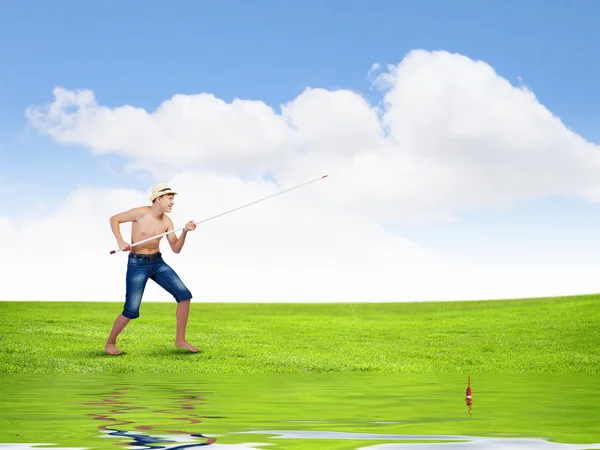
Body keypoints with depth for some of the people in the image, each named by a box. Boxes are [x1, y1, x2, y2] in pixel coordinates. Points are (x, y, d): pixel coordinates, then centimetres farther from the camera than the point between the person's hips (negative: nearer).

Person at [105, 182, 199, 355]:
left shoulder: (167, 221, 0)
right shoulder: (141, 213, -15)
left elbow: (176, 249, 1)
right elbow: (114, 219, -6)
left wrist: (185, 232, -15)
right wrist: (120, 241, -20)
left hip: (158, 263, 6)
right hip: (137, 264, -5)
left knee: (184, 295, -8)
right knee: (131, 311, -11)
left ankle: (180, 339, 3)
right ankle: (110, 343, 13)